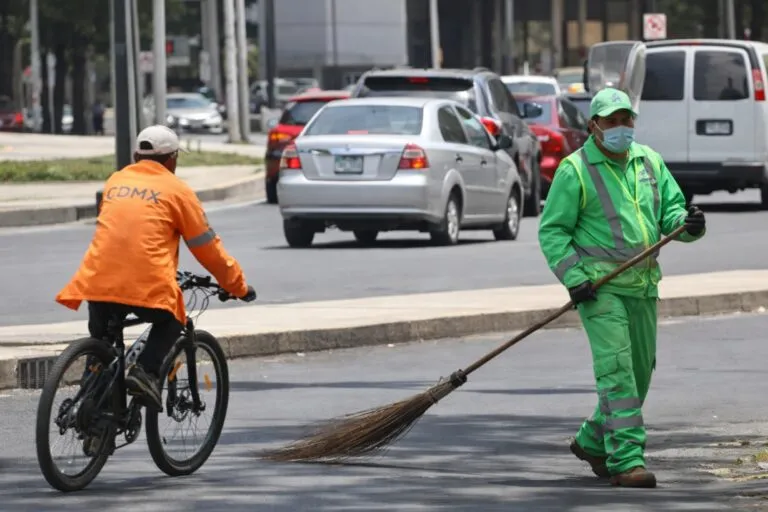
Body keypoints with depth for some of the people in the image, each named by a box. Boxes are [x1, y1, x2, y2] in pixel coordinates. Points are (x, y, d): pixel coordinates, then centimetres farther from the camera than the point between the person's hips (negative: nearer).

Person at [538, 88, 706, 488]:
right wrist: (572, 276, -17)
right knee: (616, 368, -15)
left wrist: (688, 223, -13)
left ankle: (593, 441, 31)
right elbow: (552, 231, -5)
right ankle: (626, 459, -19)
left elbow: (670, 211, 11)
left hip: (643, 286, 6)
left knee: (640, 371, 12)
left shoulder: (649, 162, 12)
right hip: (599, 285, -6)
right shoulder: (575, 170, -5)